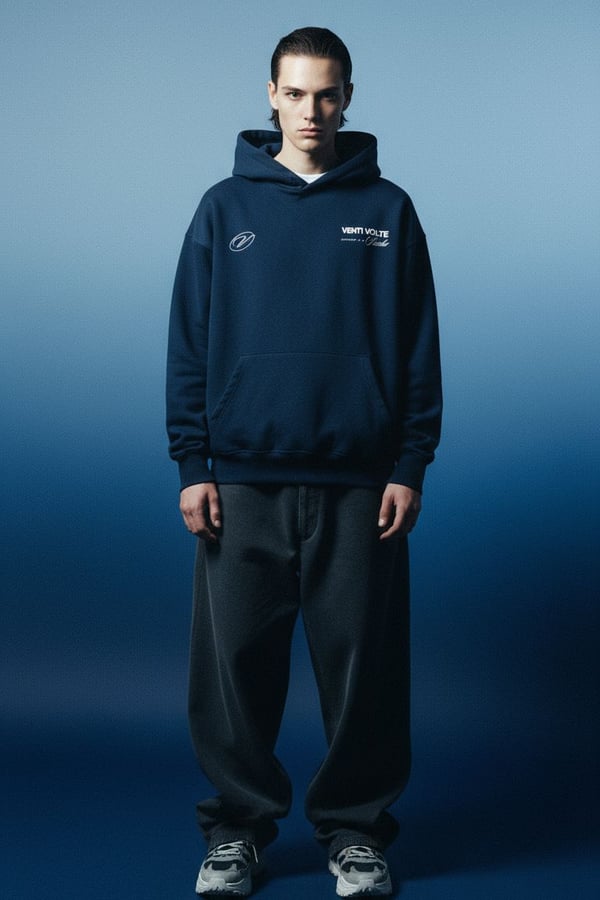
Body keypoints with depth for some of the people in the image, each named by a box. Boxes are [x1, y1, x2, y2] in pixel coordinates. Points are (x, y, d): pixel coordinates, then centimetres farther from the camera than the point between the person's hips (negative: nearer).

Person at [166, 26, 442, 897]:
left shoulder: (387, 210, 6)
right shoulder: (226, 207, 6)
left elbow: (420, 350, 5)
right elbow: (189, 346, 5)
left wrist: (411, 468, -2)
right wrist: (192, 466, -2)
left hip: (360, 483, 0)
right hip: (243, 482, 1)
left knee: (362, 663, 5)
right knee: (234, 662, 4)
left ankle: (357, 827, 21)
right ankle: (239, 823, 21)